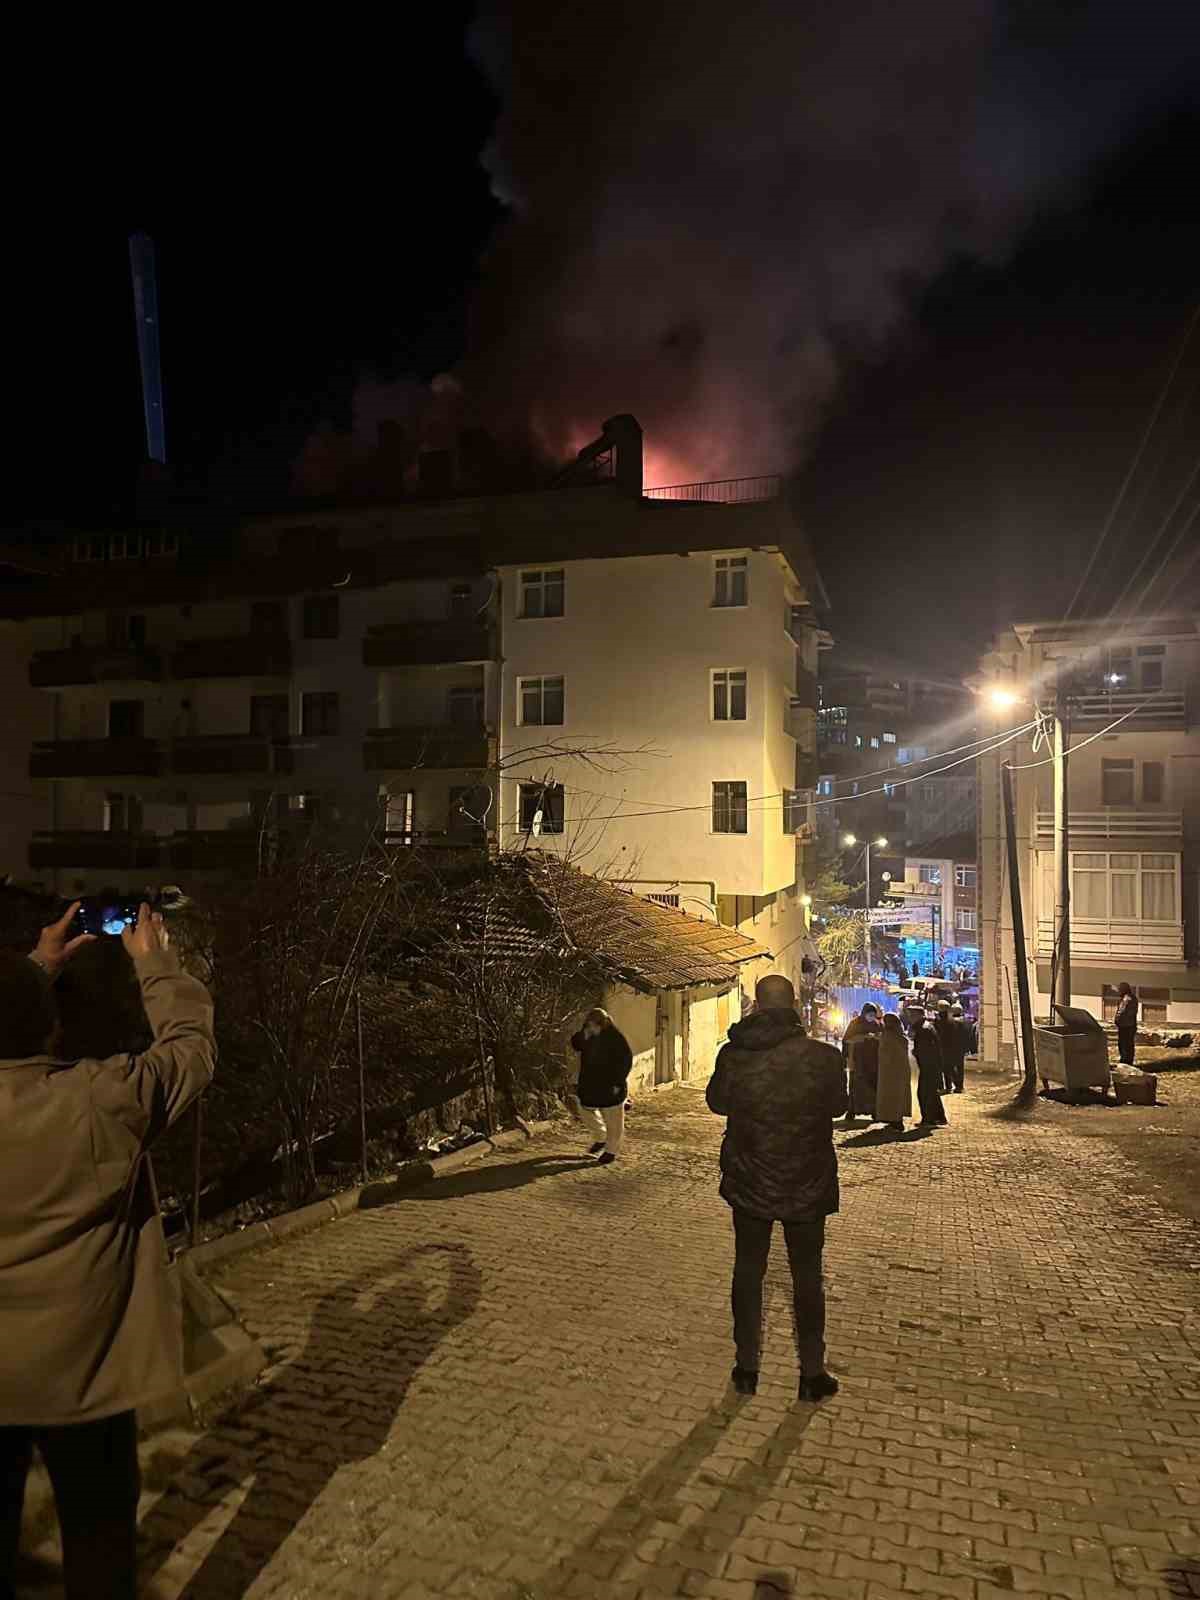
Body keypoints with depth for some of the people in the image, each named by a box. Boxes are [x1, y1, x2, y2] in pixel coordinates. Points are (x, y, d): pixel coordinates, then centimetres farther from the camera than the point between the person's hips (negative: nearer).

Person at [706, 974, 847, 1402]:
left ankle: (747, 1368, 27)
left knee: (748, 1272, 17)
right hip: (807, 1187, -1)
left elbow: (716, 1101, 4)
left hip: (748, 1185, 1)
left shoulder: (733, 1054, -14)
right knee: (807, 1279, 15)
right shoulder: (822, 1056, -18)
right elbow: (837, 1105, 1)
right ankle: (812, 1374, 26)